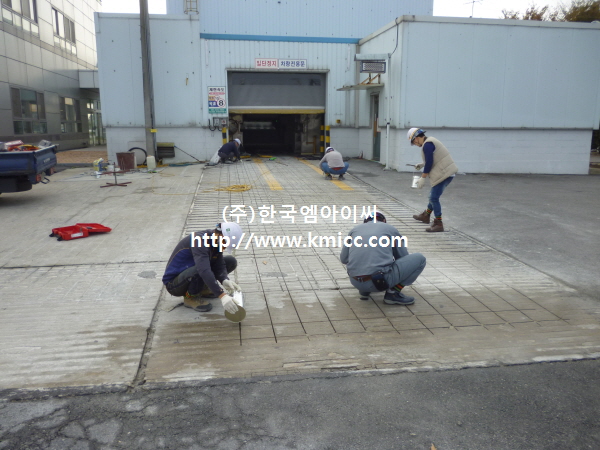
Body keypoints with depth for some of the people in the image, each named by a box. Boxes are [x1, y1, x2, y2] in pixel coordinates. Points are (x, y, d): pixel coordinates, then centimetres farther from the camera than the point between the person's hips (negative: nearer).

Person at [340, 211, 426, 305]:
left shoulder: (355, 229, 21)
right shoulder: (391, 229, 14)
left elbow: (343, 259, 25)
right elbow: (404, 258, 23)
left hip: (355, 283, 5)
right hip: (381, 280, -5)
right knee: (420, 259, 10)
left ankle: (364, 291, 17)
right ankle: (393, 293, 3)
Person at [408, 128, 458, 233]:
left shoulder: (427, 145, -15)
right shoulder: (431, 141, 16)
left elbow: (429, 162, -19)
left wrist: (422, 178, -13)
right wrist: (422, 164, 25)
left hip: (443, 174, -10)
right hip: (448, 173, 10)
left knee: (434, 198, -7)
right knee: (433, 196, 23)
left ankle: (438, 224, -2)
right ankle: (426, 216, 40)